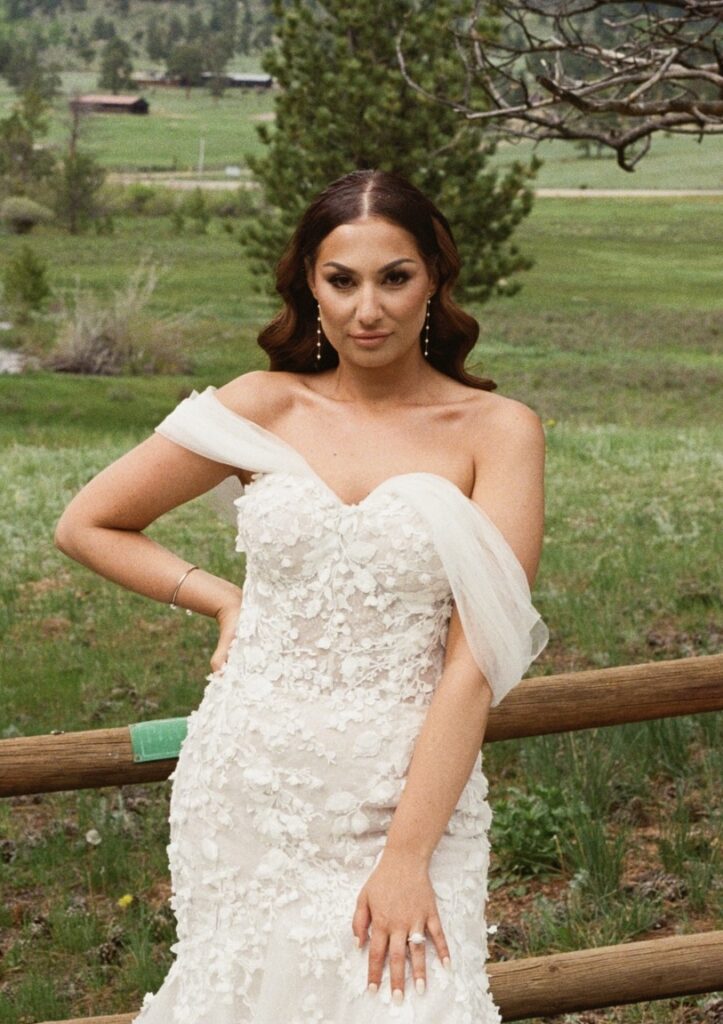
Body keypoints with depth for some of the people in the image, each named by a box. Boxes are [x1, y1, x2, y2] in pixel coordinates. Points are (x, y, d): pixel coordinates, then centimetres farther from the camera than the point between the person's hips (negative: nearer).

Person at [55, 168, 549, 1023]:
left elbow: (475, 662, -10)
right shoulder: (265, 407, 3)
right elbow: (85, 525, 13)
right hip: (249, 790, 2)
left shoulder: (497, 431, -3)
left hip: (410, 794, -2)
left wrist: (408, 857, -15)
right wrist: (223, 599, 5)